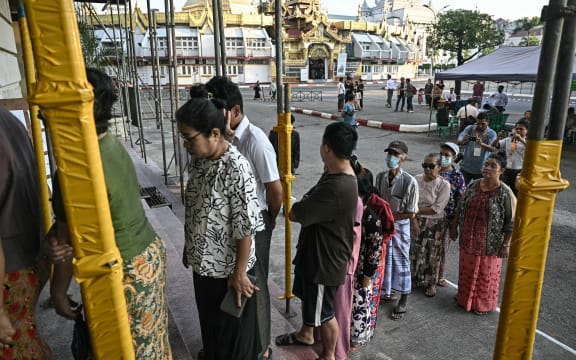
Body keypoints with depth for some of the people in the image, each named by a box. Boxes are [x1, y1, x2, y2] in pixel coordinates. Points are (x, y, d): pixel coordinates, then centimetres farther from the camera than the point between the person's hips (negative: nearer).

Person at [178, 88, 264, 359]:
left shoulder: (237, 169, -28)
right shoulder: (198, 160, -2)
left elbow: (246, 228, -23)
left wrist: (239, 273, -16)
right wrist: (190, 250, 16)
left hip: (228, 268, -7)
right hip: (203, 263, 8)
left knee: (232, 329, 17)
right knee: (210, 322, 29)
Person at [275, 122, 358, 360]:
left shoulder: (337, 188, -35)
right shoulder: (334, 174, -1)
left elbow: (294, 214, -25)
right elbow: (313, 205, 10)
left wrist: (299, 205, -7)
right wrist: (307, 204, -9)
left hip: (325, 259, -10)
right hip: (313, 250, 10)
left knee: (323, 312, 13)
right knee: (307, 297, 30)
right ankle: (305, 334, 55)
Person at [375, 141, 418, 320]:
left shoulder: (410, 181, -20)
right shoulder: (380, 177, -5)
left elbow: (411, 213, -16)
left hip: (400, 226, -5)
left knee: (401, 262, 9)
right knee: (385, 258, 18)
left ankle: (403, 301, 27)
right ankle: (389, 292, 40)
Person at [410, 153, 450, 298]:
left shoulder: (444, 184, -12)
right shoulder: (417, 180, -6)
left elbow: (437, 209, -17)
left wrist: (417, 210, -15)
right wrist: (414, 221, -15)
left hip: (434, 224, -2)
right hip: (416, 222, 2)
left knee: (432, 254, 10)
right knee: (415, 251, 11)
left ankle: (431, 283, 28)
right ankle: (416, 278, 32)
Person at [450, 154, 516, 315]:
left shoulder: (505, 193, -16)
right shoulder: (473, 185, -2)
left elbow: (511, 222, -12)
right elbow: (461, 208, 9)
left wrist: (505, 245, -13)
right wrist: (455, 226, 11)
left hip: (489, 243, -4)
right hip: (468, 239, 5)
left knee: (486, 274, 12)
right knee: (467, 270, 19)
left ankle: (483, 304, 32)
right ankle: (465, 297, 40)